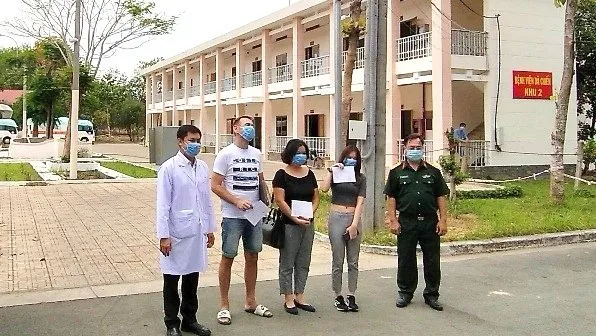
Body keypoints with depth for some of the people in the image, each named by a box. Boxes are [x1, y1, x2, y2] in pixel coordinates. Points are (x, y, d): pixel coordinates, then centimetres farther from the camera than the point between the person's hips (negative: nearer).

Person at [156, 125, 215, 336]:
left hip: (197, 232, 5)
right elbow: (163, 204, -11)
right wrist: (163, 236, -13)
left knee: (192, 278, 15)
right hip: (176, 234, -5)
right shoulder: (169, 168, -10)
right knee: (172, 280, 9)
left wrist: (210, 229, 13)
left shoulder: (203, 168, 5)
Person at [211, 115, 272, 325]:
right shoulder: (226, 154, -7)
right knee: (228, 257, 1)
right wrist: (237, 201, -19)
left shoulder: (256, 154, 10)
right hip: (232, 216, -6)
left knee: (252, 257, 12)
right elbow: (215, 185, -10)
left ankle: (250, 302, 25)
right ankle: (224, 305, 12)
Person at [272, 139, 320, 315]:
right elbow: (280, 201, -13)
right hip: (289, 225, -6)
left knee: (304, 262, 12)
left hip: (308, 225, 6)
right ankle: (288, 298, 11)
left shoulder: (309, 174, 10)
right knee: (287, 263, 3)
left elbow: (316, 197, 13)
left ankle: (299, 296, 22)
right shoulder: (282, 175, -7)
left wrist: (310, 214, -4)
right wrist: (295, 218, -17)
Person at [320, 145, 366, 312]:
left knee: (353, 262, 5)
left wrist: (354, 224, -7)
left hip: (354, 219, 2)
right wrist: (331, 170, -11)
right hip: (337, 218, -2)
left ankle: (351, 296, 12)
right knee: (338, 261, 0)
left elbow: (360, 202, 2)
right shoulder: (336, 174, 8)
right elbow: (324, 188, -12)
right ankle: (338, 297, 9)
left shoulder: (361, 178, 11)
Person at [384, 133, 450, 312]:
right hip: (406, 223, -1)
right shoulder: (397, 173, 6)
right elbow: (391, 198, 4)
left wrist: (443, 220, 1)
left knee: (432, 261, 5)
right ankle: (405, 293, 20)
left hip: (430, 223, 1)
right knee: (406, 260, 6)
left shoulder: (433, 172, 9)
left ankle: (431, 295, 17)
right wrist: (393, 220, -5)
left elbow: (441, 197, 8)